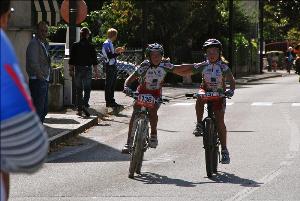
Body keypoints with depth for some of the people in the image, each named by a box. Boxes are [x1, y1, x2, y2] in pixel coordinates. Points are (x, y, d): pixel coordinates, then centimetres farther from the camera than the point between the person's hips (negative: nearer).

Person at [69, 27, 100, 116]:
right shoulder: (90, 46, -4)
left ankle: (79, 109, 9)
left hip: (78, 69, 1)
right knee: (87, 89, 6)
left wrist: (71, 70, 11)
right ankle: (84, 105, -16)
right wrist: (96, 71, 4)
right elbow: (95, 60, -2)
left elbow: (71, 59, 1)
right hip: (87, 69, -1)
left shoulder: (75, 46, -2)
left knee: (79, 90, 9)